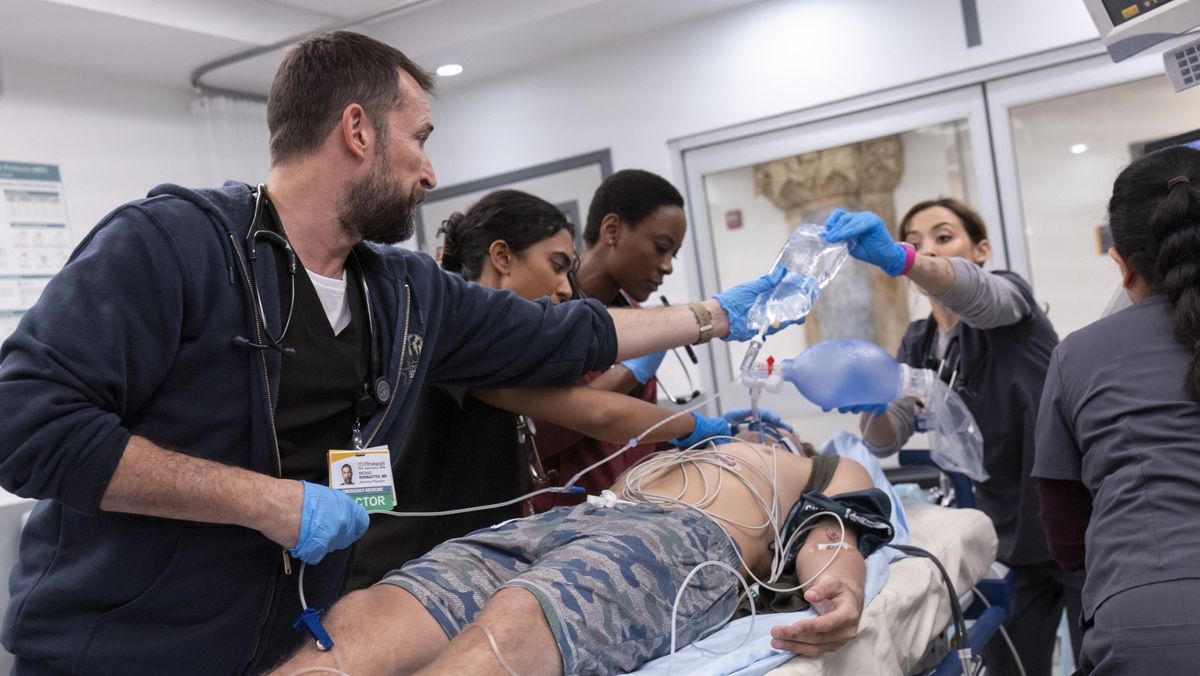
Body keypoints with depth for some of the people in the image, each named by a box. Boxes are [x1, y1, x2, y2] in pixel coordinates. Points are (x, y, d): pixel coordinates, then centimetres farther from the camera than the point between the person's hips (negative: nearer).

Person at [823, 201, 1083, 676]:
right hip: (1007, 536, 5)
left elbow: (971, 293, -35)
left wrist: (894, 258, -55)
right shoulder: (918, 344, 7)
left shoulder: (1007, 295, -9)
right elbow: (885, 439, -4)